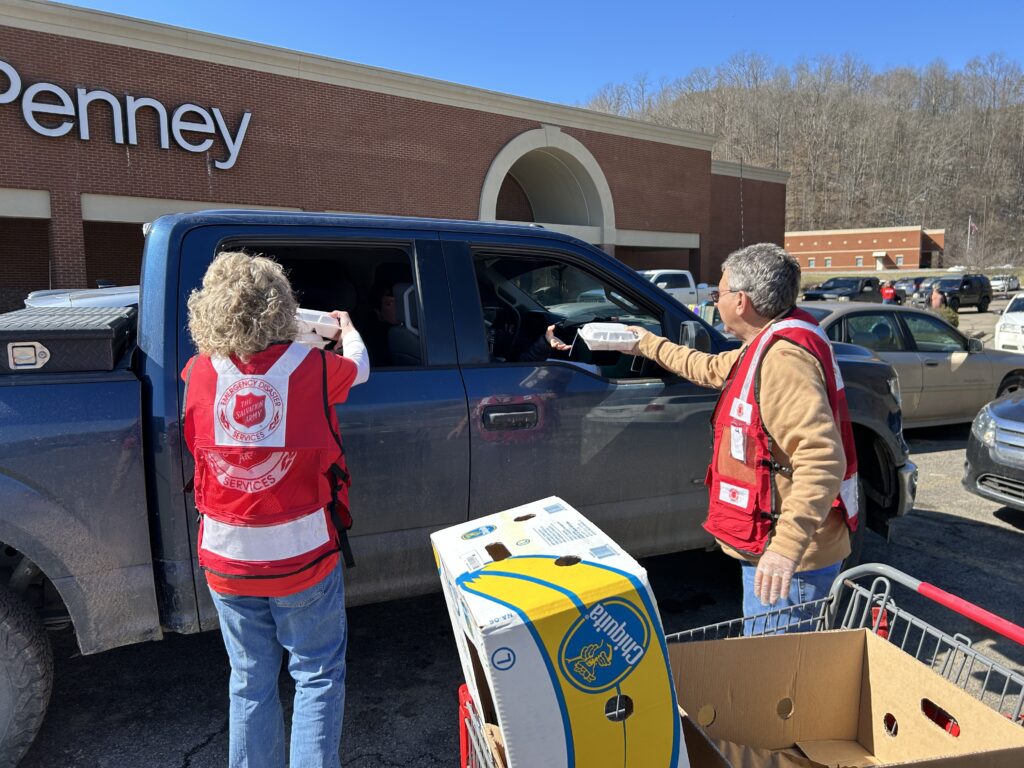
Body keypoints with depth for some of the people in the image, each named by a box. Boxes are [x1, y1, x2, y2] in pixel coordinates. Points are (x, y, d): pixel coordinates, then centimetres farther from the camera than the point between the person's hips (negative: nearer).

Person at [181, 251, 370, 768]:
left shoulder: (200, 372, -9)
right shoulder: (311, 366, -14)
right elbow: (359, 367, 8)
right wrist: (347, 328, 28)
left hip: (227, 562, 3)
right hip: (302, 556, -3)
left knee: (251, 682, 19)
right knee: (317, 676, 14)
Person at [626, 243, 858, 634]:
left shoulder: (782, 356, -24)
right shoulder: (771, 343, 9)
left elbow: (821, 459, -32)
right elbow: (712, 369, 27)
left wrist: (787, 545, -38)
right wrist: (649, 345, 33)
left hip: (787, 558, -10)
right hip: (772, 545, 10)